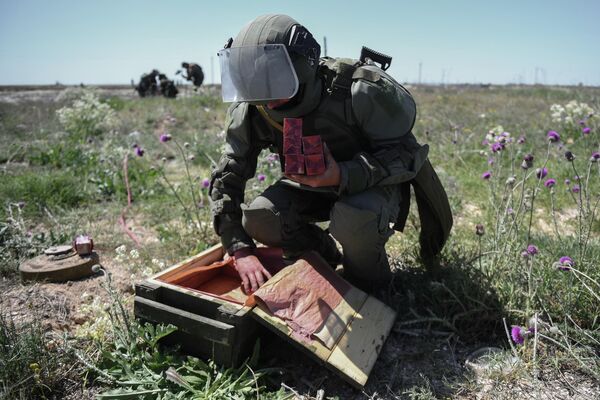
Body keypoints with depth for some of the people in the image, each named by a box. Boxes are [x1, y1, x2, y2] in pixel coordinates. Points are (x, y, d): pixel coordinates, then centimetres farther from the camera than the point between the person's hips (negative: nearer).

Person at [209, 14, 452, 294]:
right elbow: (226, 180, -14)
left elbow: (403, 152, -25)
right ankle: (326, 255, 9)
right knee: (258, 220, -21)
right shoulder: (250, 113, -19)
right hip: (310, 185, 5)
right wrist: (241, 250, -25)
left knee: (353, 218, -38)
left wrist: (343, 176, -43)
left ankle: (369, 287, -3)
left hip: (373, 184, -4)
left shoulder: (358, 92, -32)